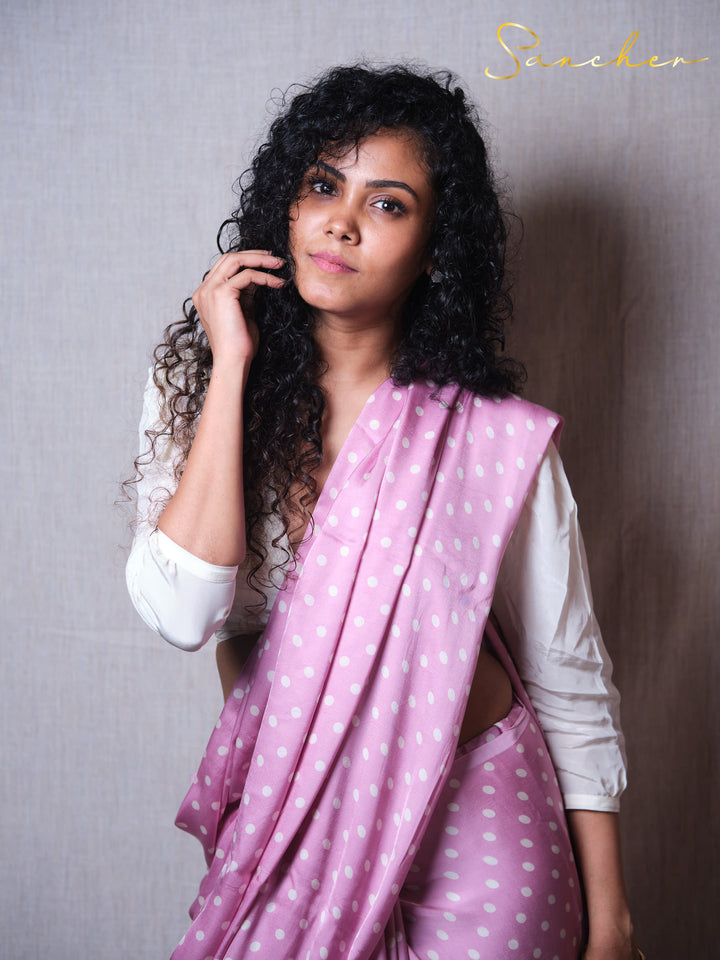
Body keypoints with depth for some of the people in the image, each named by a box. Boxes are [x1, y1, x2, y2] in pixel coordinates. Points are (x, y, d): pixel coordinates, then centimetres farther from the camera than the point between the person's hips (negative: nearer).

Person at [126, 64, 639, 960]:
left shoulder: (501, 439, -13)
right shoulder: (193, 388, -6)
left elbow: (570, 684, -5)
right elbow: (182, 613, -21)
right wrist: (232, 368, -21)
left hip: (475, 820, -2)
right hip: (282, 819, 2)